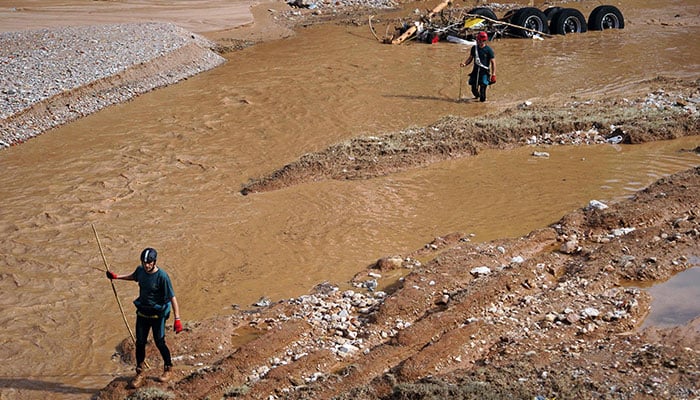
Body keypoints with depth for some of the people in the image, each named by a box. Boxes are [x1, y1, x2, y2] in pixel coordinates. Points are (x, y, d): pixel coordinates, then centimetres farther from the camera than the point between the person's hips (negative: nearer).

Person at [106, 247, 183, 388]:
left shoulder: (162, 276, -24)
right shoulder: (140, 270, -5)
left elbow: (172, 297, -24)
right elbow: (133, 277, 22)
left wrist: (177, 319, -29)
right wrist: (116, 276, 19)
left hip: (158, 314, -5)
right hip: (142, 313, 5)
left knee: (160, 343, 3)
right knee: (140, 343, 8)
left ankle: (168, 369, 27)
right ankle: (140, 373, 23)